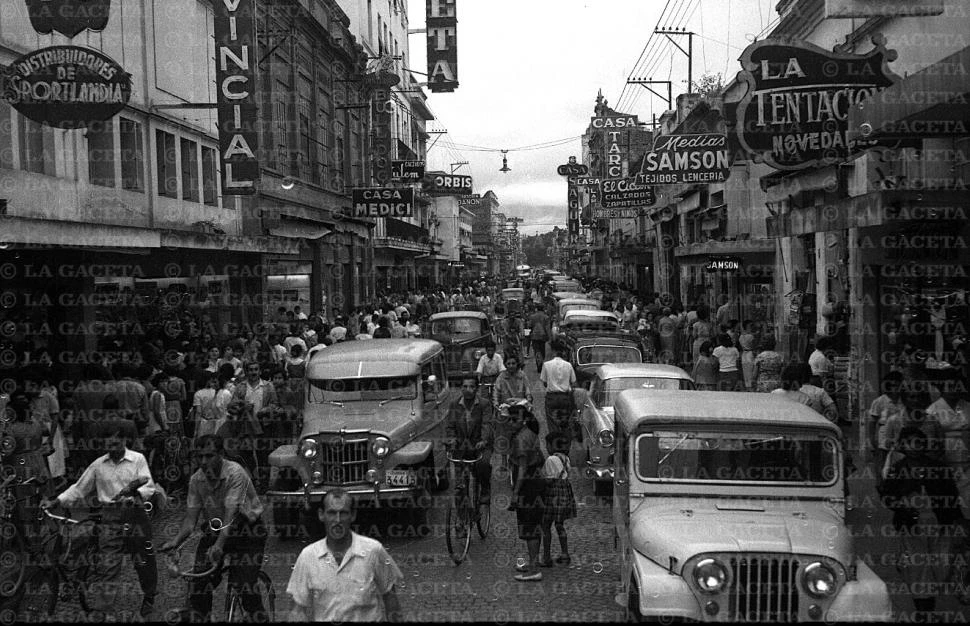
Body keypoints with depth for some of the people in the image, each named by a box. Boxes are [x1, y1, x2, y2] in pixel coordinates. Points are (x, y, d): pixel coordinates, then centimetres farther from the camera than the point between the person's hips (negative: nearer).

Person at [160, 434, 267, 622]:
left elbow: (231, 514, -31)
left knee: (244, 584, -16)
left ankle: (259, 618, 0)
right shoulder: (196, 480, -6)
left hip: (246, 530, -5)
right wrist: (175, 541, -21)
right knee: (198, 584, -5)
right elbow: (190, 518, -4)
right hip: (215, 530, 5)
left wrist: (219, 545, -41)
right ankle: (198, 618, 14)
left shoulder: (235, 473, -23)